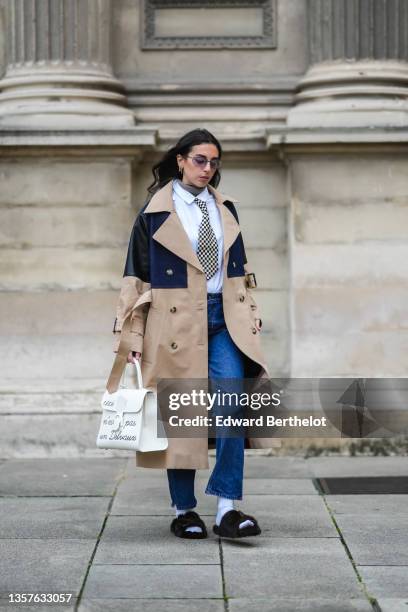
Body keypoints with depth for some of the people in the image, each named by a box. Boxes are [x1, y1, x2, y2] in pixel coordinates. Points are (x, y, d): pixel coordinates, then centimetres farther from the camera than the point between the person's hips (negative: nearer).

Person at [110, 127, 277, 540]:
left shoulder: (225, 209, 12)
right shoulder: (155, 212, -1)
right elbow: (137, 277, 0)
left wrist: (250, 317, 10)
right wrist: (134, 336, -4)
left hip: (224, 320, 3)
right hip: (176, 322, -3)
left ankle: (227, 509, -11)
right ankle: (184, 512, 13)